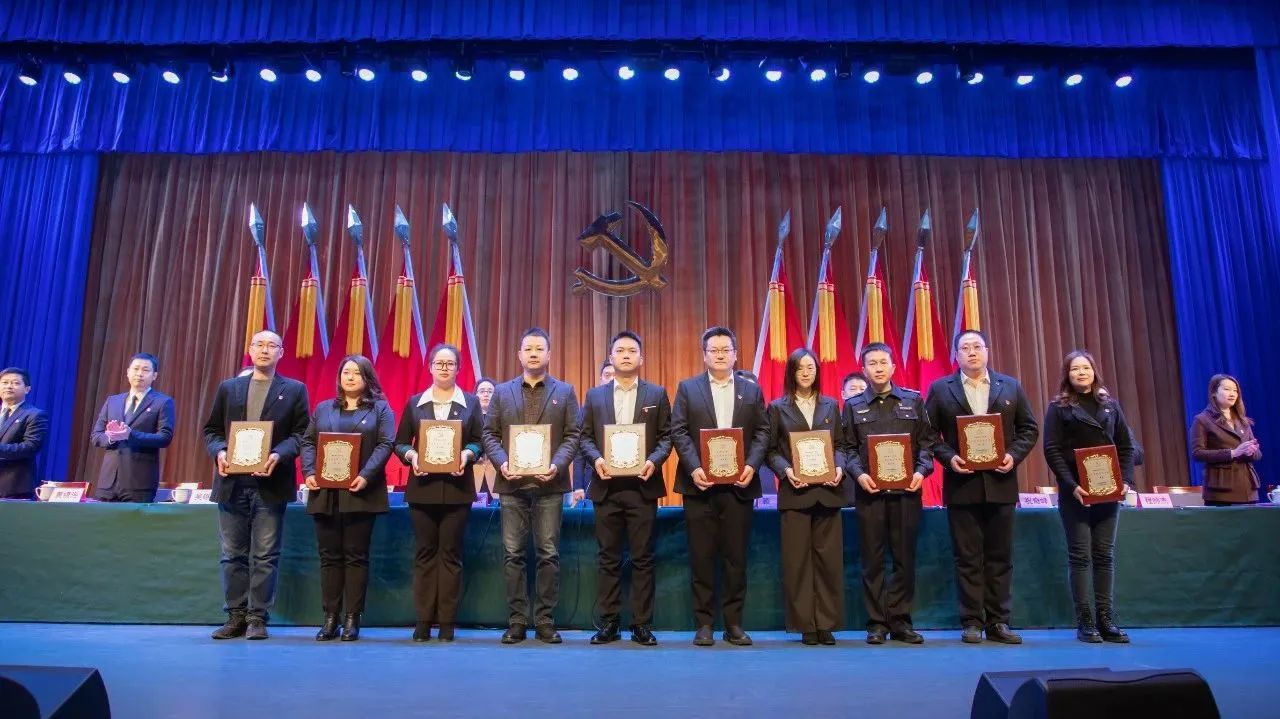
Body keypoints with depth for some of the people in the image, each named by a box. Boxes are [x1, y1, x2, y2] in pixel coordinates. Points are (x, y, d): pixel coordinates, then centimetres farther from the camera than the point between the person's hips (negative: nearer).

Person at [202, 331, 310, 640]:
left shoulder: (294, 390, 6)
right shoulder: (228, 388, 14)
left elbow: (301, 434, -1)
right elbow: (211, 429, 12)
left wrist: (279, 455, -17)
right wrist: (218, 451, -8)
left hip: (270, 484, -3)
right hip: (232, 482, 3)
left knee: (265, 555, 1)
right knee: (233, 554, 8)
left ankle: (258, 618, 8)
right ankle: (236, 616, 17)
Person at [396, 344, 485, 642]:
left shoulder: (471, 402, 7)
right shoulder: (414, 403, 9)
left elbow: (479, 441, 3)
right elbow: (400, 442, 7)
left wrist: (467, 454, -17)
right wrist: (411, 455, -13)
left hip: (456, 488, -1)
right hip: (423, 487, 1)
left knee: (451, 553, 3)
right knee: (424, 552, 5)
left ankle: (447, 621, 8)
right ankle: (423, 620, 11)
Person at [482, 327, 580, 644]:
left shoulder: (565, 391, 8)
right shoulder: (502, 392, 12)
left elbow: (572, 435, 2)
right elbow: (490, 434, 8)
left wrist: (557, 465, -14)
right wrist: (502, 463, -9)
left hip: (549, 484, -1)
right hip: (512, 484, 1)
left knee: (548, 554, 2)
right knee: (513, 554, 4)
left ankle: (545, 620, 11)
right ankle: (517, 621, 12)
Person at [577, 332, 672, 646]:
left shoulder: (657, 394, 8)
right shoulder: (594, 395, 11)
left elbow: (666, 436, 4)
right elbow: (585, 436, 7)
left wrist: (654, 460, -14)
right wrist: (596, 458, -11)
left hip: (642, 487, -1)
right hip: (607, 487, 1)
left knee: (643, 558, 3)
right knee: (608, 558, 7)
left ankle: (642, 624, 11)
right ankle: (609, 623, 14)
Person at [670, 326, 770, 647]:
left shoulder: (751, 389, 12)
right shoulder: (687, 388, 8)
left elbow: (762, 432, 6)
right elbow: (679, 432, 0)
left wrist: (752, 465, -10)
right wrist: (693, 468, -13)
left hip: (739, 485, 1)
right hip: (701, 483, -1)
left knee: (736, 557, 5)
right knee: (701, 557, 3)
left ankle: (734, 623, 15)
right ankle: (704, 624, 12)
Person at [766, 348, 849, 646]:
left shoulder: (831, 405, 13)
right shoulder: (778, 407, 5)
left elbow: (840, 444, 12)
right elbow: (771, 450, 3)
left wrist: (840, 468, -7)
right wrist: (786, 470, -14)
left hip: (828, 491, 2)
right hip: (794, 491, -2)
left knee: (828, 558, 3)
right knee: (797, 560, 0)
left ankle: (826, 624, 12)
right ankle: (805, 625, 9)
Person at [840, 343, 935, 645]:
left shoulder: (914, 400, 10)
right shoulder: (853, 405, 9)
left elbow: (926, 441, 8)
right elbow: (847, 448, 4)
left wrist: (921, 471, -8)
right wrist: (859, 474, -12)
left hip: (907, 490, 1)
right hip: (869, 490, 0)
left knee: (905, 557, 4)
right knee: (873, 559, 3)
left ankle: (900, 620, 15)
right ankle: (876, 622, 10)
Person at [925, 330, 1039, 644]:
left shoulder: (1011, 386, 9)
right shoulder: (940, 389, 3)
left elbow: (1029, 428, 9)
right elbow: (929, 433, 1)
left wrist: (1014, 455, -7)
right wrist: (949, 458, -14)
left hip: (1001, 484, 2)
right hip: (962, 484, -2)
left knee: (1000, 557, 7)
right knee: (967, 557, 3)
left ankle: (998, 622, 16)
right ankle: (971, 622, 10)